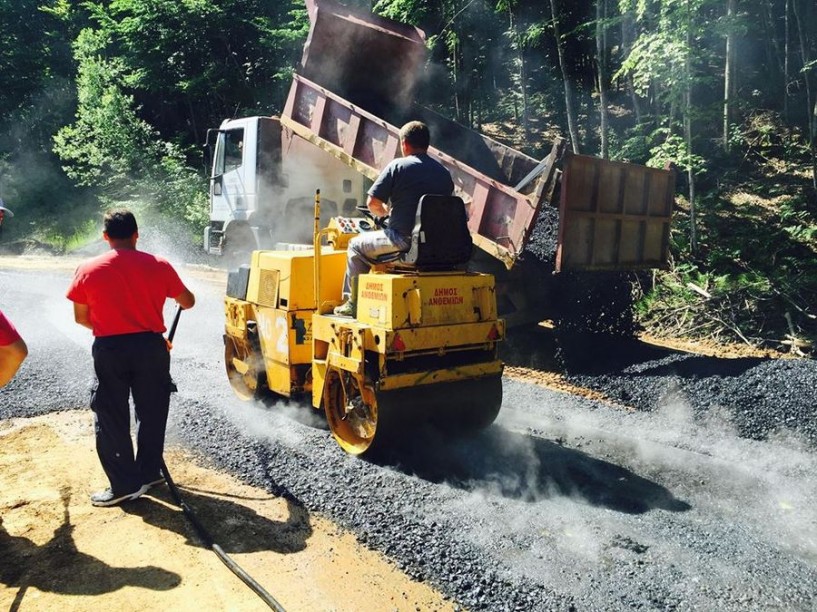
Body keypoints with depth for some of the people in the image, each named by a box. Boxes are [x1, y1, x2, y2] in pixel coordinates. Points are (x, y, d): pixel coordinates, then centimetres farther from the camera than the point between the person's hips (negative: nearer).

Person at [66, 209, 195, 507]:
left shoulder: (87, 270, -3)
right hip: (150, 347, 1)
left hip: (109, 350, -1)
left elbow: (81, 318, 5)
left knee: (111, 418, 10)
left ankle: (125, 484, 15)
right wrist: (175, 290, 32)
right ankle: (149, 472, 28)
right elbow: (188, 303, 9)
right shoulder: (159, 266, -2)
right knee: (151, 412, 16)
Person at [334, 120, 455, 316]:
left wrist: (385, 212, 17)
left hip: (405, 240, -6)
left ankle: (353, 302, 20)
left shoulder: (398, 166, -6)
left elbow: (372, 203, -7)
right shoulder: (444, 173, 10)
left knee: (356, 245, 18)